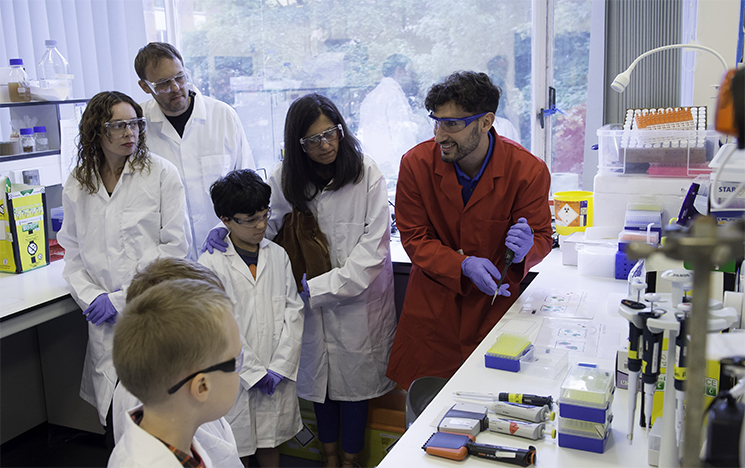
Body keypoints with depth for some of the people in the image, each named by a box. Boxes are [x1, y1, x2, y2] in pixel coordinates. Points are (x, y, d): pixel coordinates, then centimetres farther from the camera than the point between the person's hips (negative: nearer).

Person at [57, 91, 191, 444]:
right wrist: (91, 297, -5)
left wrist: (121, 299, -10)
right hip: (105, 322, 3)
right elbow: (72, 253, 13)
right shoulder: (77, 185, 9)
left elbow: (176, 246, -7)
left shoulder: (161, 173, -3)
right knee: (114, 421, 7)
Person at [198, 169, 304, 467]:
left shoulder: (278, 255, 3)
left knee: (271, 442, 18)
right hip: (236, 375, -3)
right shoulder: (211, 263, -9)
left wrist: (280, 367, -7)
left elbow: (293, 311, 1)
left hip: (278, 374, 3)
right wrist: (254, 371, -12)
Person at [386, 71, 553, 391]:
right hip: (432, 302, 1)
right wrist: (464, 265, -22)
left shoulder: (529, 170, -14)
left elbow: (542, 238, -3)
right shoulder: (416, 163, -11)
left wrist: (525, 249, -28)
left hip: (495, 304, -1)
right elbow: (414, 238, -6)